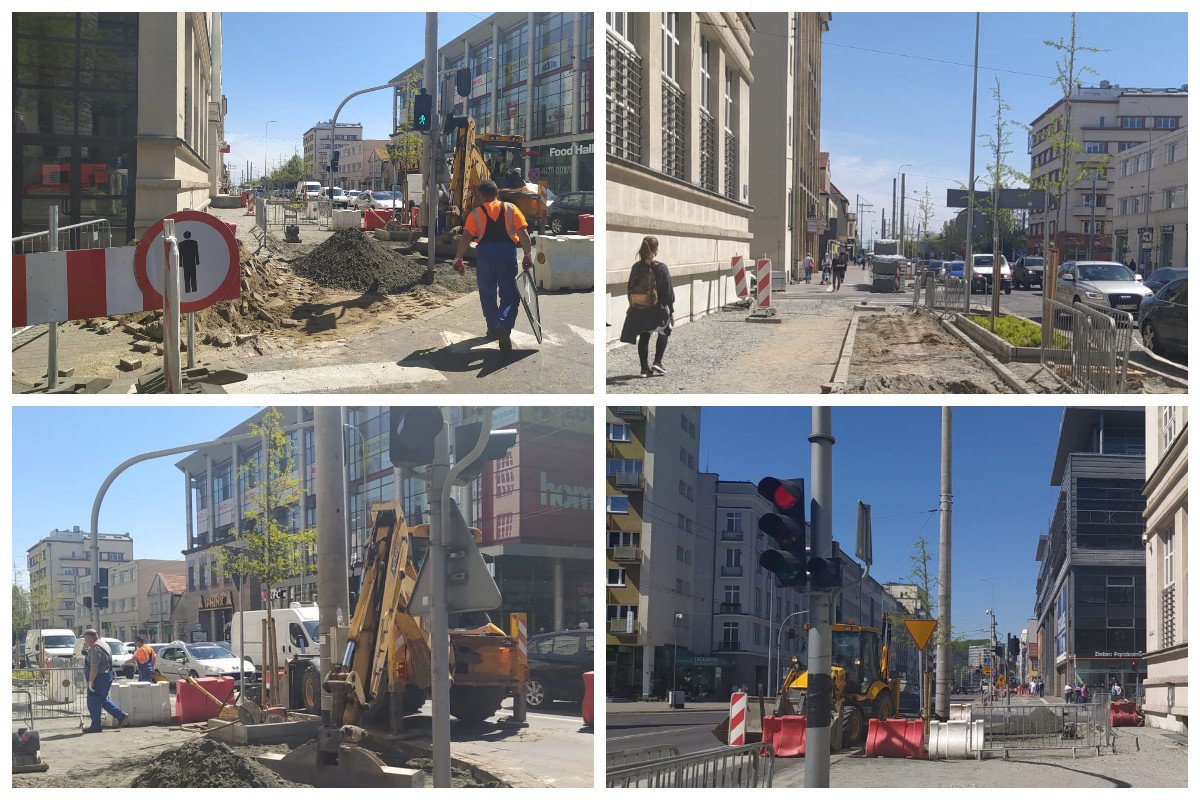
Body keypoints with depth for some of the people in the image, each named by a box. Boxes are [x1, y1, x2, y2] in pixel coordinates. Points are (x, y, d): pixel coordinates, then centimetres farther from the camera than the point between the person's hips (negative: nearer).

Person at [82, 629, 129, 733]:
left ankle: (95, 726, 3)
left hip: (99, 678, -11)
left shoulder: (95, 648, -18)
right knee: (103, 700, 19)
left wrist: (90, 681, -25)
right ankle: (121, 716, 16)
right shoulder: (103, 644, 16)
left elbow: (94, 666, -25)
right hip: (107, 676, 11)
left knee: (93, 702, -2)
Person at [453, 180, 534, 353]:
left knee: (487, 294, 16)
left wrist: (458, 259, 0)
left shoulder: (476, 213, 7)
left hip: (485, 252, 0)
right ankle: (504, 325, -21)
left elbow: (465, 237, -3)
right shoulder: (511, 209, 8)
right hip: (507, 251, 0)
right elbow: (523, 233, -2)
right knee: (509, 295, 3)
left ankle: (493, 329, 23)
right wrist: (528, 255, 3)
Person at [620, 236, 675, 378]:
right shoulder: (661, 268, -12)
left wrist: (632, 307, 19)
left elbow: (630, 289, 9)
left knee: (643, 337, 16)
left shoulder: (636, 267, 2)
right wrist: (672, 311, -5)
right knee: (665, 332, 20)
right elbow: (668, 291, -11)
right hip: (656, 309, -4)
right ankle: (657, 362, 10)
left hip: (637, 311, 4)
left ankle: (645, 368, 16)